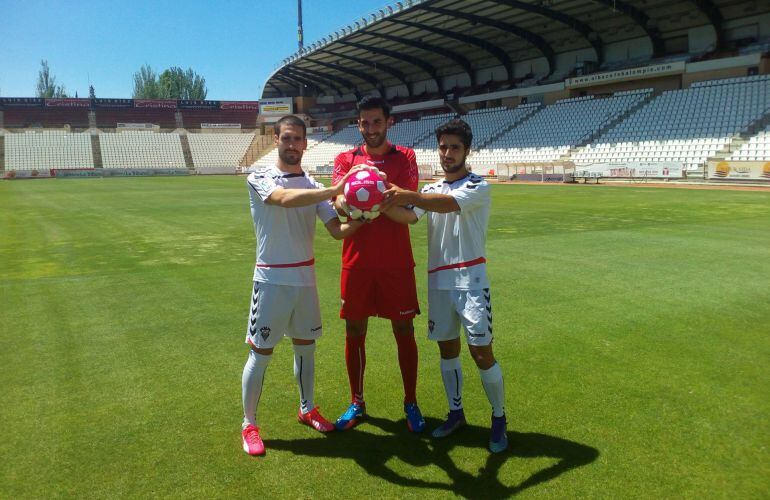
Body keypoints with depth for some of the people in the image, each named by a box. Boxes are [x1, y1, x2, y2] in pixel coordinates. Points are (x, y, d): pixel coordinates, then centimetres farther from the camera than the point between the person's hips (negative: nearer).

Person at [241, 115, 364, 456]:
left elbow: (337, 230, -3)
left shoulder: (315, 187, 6)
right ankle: (249, 424, 19)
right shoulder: (259, 179, -8)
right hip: (272, 280, -4)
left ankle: (307, 409, 35)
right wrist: (336, 190, -41)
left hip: (305, 278, 5)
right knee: (260, 354, 3)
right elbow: (285, 198, -31)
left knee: (306, 348, 16)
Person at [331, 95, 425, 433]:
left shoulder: (405, 157, 3)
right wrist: (344, 202, -32)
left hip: (396, 262, -1)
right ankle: (357, 404, 25)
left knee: (404, 331, 5)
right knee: (354, 332, 8)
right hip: (357, 262, 2)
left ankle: (411, 404, 21)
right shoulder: (346, 159, 7)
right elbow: (338, 199, -8)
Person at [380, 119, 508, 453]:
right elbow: (409, 216, -8)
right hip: (438, 281, 5)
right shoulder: (430, 190, 13)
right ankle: (456, 413, 29)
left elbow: (449, 203, -28)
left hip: (470, 281, -5)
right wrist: (381, 202, -28)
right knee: (447, 350, 13)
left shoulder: (478, 186, -5)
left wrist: (407, 195, -43)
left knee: (481, 353, -3)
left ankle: (499, 418, 16)